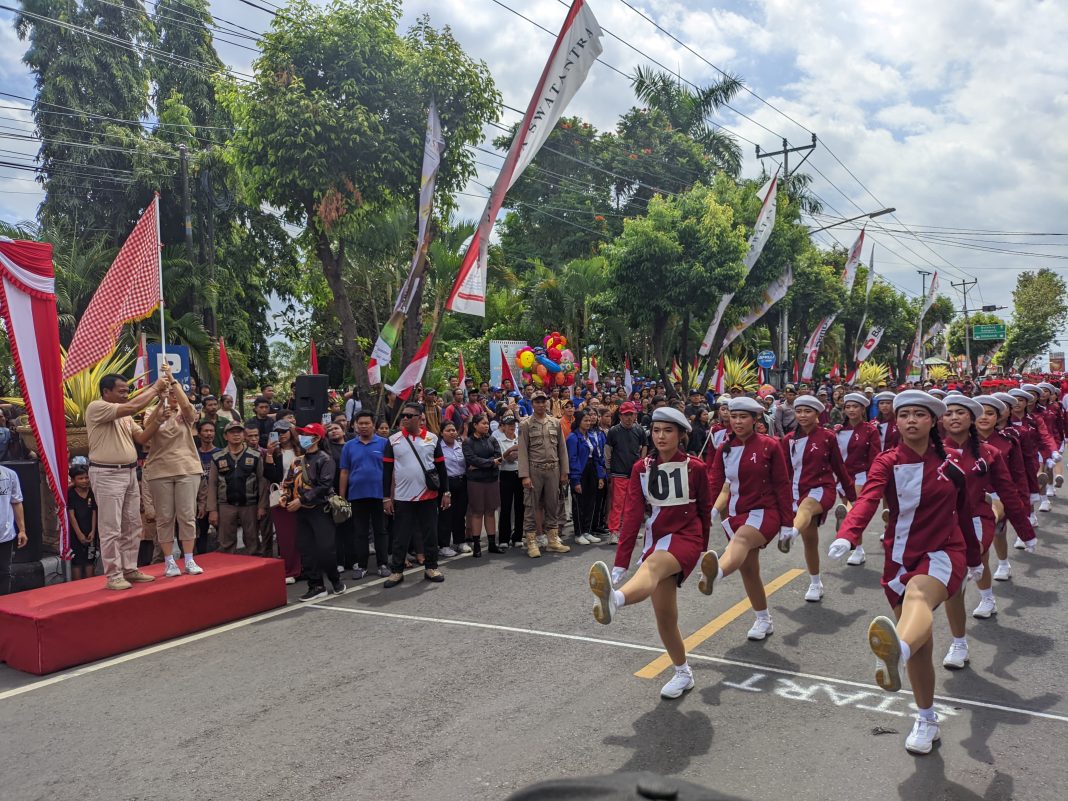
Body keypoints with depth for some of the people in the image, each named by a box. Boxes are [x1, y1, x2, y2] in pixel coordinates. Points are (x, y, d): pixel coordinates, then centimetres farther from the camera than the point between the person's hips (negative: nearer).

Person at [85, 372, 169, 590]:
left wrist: (158, 419, -3)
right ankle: (113, 576, 3)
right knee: (111, 529, -3)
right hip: (107, 474, -8)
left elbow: (141, 438, 9)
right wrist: (155, 388, -15)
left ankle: (130, 570, 20)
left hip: (129, 472, 8)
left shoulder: (125, 416, 15)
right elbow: (132, 407, -23)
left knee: (132, 526, 11)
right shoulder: (96, 407, -11)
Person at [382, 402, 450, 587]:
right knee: (401, 536, 6)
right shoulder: (393, 440, 0)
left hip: (428, 496, 1)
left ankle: (431, 567, 22)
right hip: (402, 497, -1)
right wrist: (386, 497, -1)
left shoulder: (432, 439, 1)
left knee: (430, 534, 9)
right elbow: (387, 471, 2)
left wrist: (446, 492, 4)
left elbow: (441, 468, 7)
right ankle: (397, 571, 17)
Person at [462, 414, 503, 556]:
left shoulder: (492, 440, 9)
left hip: (492, 479, 4)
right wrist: (491, 462, -12)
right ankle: (476, 546, 7)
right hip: (475, 480, -4)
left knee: (491, 511, 7)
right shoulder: (468, 442, -2)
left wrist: (480, 464, -13)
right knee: (477, 512, 1)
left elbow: (499, 457, -3)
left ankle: (492, 544, 14)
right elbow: (471, 459, -15)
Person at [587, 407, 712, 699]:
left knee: (651, 566, -37)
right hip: (656, 539, 4)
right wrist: (620, 563, -11)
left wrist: (703, 548, 22)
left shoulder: (695, 468, -3)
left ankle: (615, 600, -70)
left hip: (685, 538, -4)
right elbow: (632, 515, -5)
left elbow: (705, 510, 11)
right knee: (664, 616, 4)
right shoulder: (641, 469, 2)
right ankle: (683, 673, 28)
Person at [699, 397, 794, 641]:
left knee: (741, 540, -37)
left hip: (764, 512, -6)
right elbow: (714, 484, 1)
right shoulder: (724, 449, 5)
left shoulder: (769, 446, -7)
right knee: (748, 569, 12)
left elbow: (782, 485, -4)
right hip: (736, 514, 6)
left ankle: (715, 574, -68)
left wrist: (787, 522, -4)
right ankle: (763, 621, 30)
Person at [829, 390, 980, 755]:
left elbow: (963, 514, 16)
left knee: (917, 595, -37)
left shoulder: (950, 464, 3)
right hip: (900, 559, 2)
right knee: (920, 646, 8)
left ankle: (897, 653, -69)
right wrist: (846, 536, -40)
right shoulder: (886, 463, -2)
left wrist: (975, 559, 26)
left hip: (944, 554, -2)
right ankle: (927, 721, 27)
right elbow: (866, 501, -22)